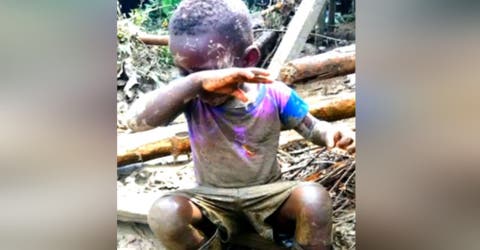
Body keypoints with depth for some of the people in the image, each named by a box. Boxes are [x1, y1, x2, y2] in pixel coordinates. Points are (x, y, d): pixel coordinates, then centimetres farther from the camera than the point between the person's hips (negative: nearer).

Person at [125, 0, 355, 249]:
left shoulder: (273, 94, -13)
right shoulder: (190, 97, -16)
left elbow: (311, 127, 2)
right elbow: (136, 120, -34)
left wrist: (333, 133, -24)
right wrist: (194, 80, -46)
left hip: (267, 194, 0)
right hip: (212, 201, 1)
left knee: (315, 198, -29)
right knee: (164, 213, -29)